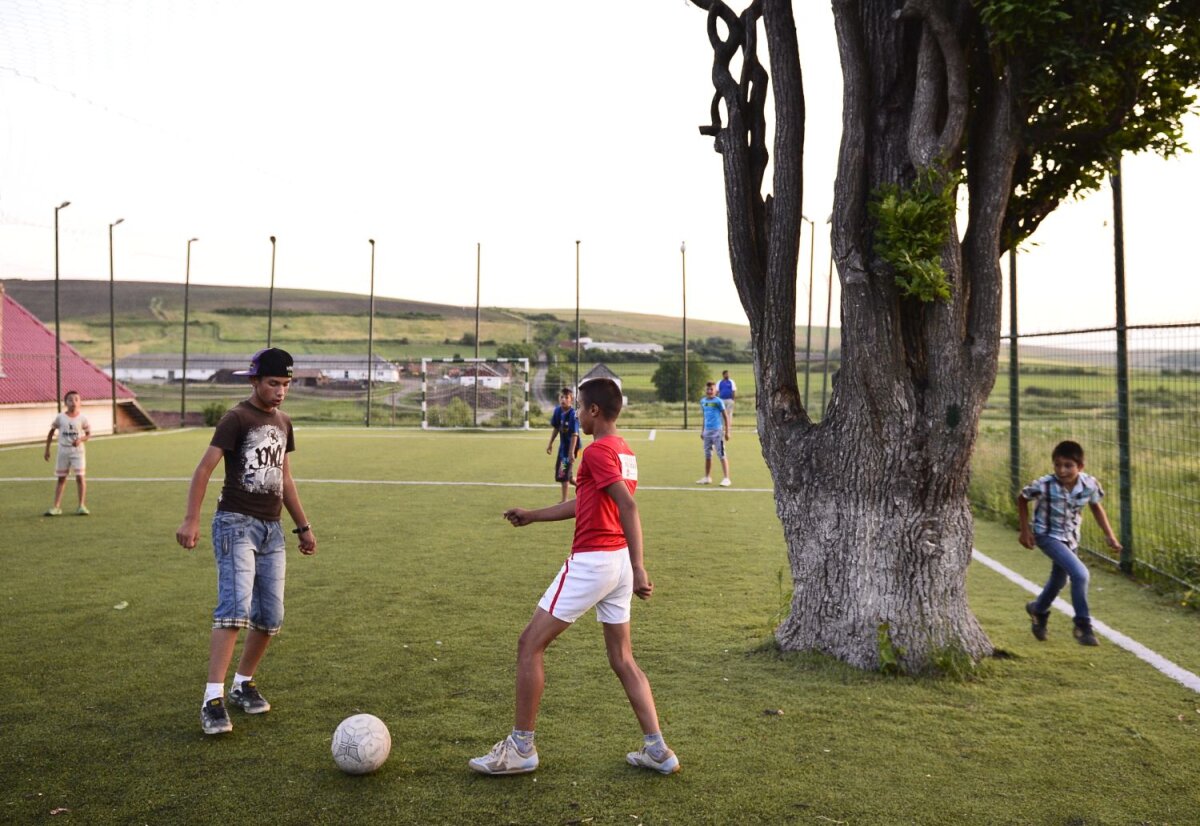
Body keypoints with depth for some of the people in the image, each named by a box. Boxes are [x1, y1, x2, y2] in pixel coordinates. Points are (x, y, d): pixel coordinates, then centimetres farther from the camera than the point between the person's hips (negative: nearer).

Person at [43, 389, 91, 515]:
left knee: (80, 476, -7)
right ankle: (56, 506, 9)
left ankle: (82, 505, 1)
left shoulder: (82, 418, -4)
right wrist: (47, 450, 7)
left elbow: (88, 434, 3)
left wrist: (81, 439, -18)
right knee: (61, 478, 6)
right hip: (63, 450, 1)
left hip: (77, 450, -1)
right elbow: (51, 432, 8)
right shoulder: (60, 417, -2)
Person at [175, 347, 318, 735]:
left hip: (272, 528, 7)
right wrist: (191, 519, -26)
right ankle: (213, 699, -16)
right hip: (236, 523, -7)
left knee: (271, 617, 7)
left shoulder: (283, 422, 15)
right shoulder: (236, 419, -7)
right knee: (235, 608, -19)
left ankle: (244, 684, 25)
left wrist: (303, 526, 22)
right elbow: (204, 468, -15)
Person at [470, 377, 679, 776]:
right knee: (622, 658, 15)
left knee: (530, 645, 2)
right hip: (618, 563, 9)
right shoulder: (624, 450, 15)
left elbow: (627, 507, -25)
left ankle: (520, 748, 8)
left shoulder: (597, 451, -14)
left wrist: (638, 568, -30)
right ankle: (657, 749, 15)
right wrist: (532, 516, 31)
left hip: (590, 562, -9)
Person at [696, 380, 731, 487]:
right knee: (707, 454, 13)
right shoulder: (703, 401, 10)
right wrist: (702, 431, 22)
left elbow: (726, 417, -4)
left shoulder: (718, 401, -7)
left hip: (717, 430, -6)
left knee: (721, 454, -6)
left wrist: (727, 432, -7)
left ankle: (726, 478, -5)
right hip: (707, 431, 6)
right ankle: (707, 477, 24)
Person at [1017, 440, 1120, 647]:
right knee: (1080, 574, -22)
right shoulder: (1044, 485, -29)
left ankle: (1038, 610, 52)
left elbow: (1096, 507, 1)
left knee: (1059, 579, 23)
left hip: (1070, 537, 5)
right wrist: (1025, 530, -9)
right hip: (1048, 536, -5)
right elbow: (1021, 498, -10)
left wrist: (1110, 535, -2)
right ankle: (1083, 625, -6)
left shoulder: (1089, 484, -20)